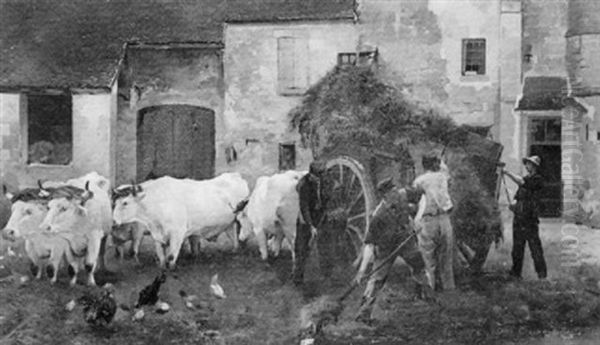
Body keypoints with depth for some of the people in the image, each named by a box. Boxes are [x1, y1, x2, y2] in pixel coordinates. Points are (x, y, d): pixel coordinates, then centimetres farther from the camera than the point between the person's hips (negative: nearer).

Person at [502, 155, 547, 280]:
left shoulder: (537, 180, -5)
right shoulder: (524, 178, 18)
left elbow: (522, 182, -21)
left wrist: (507, 173, -19)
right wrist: (513, 205, 4)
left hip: (530, 219, -7)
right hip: (518, 218, 7)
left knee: (535, 246, -6)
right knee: (517, 247, 8)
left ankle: (541, 273, 0)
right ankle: (516, 273, 13)